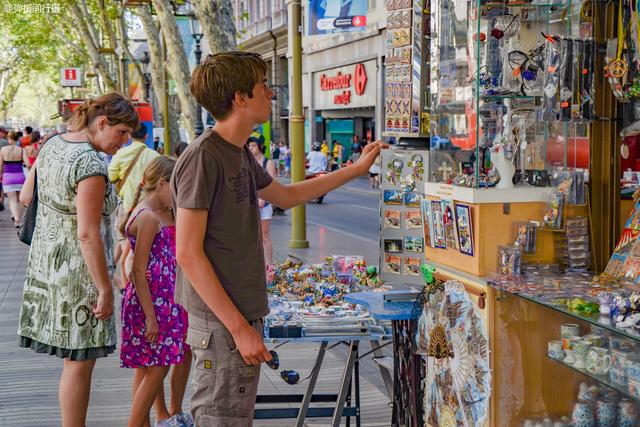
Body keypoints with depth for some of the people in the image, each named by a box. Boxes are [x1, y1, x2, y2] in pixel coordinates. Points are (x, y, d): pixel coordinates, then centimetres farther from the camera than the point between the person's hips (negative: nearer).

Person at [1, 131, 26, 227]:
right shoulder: (21, 150, -5)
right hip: (20, 176, 1)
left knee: (12, 200, 0)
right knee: (20, 200, 13)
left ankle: (16, 218, -21)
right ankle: (18, 221, 16)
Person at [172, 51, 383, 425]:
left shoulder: (240, 154, 12)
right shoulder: (202, 157, -16)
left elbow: (286, 196, 30)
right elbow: (188, 253, -19)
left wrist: (357, 169, 32)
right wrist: (238, 327, -21)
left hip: (244, 316, 9)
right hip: (223, 324, -9)